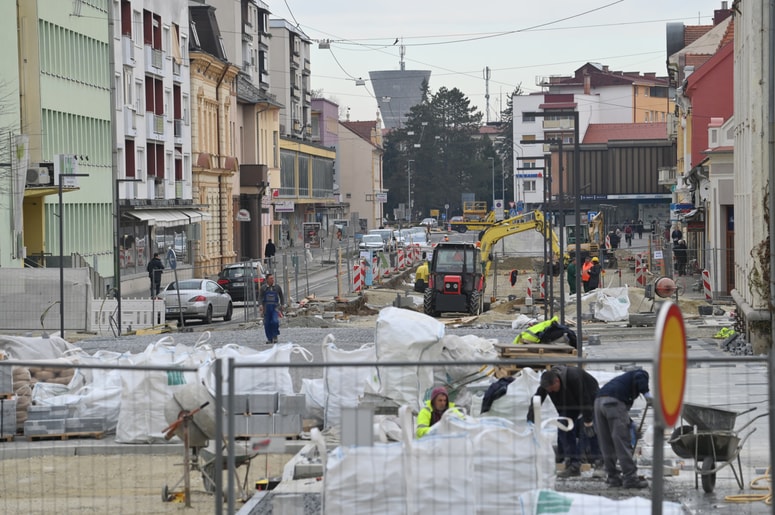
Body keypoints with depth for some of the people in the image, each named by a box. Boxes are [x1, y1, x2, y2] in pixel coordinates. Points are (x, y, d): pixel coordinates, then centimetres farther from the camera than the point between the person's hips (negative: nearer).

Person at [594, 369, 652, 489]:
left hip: (599, 401, 8)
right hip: (614, 402, -8)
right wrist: (647, 394, -10)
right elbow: (639, 377, -10)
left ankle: (613, 476, 16)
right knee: (622, 441, -6)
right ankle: (630, 477, -7)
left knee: (606, 443, 11)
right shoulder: (642, 374, 17)